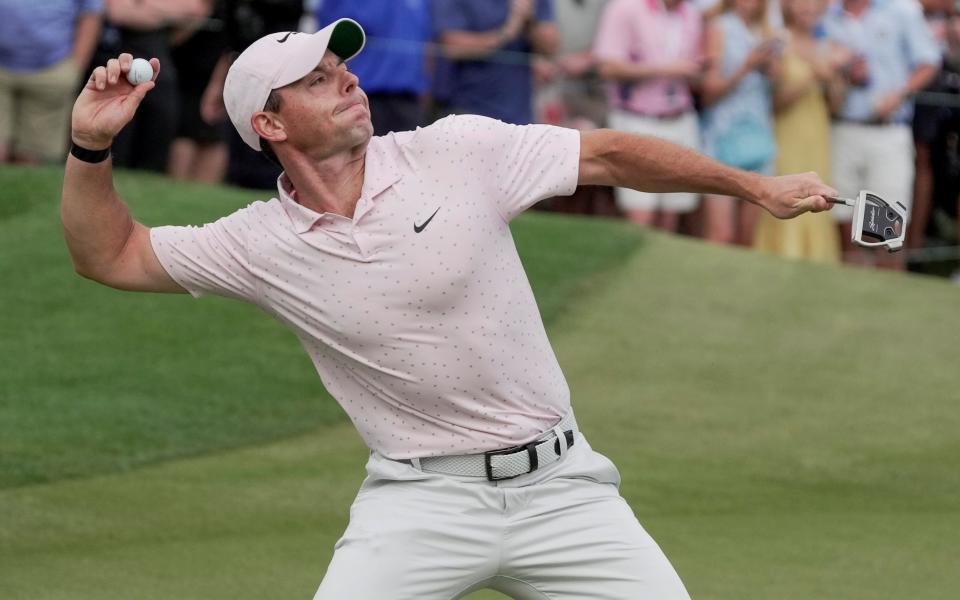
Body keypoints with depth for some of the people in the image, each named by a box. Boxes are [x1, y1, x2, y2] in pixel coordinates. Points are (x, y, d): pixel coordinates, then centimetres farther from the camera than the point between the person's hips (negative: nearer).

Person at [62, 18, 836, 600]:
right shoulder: (262, 246, -2)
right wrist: (92, 145, -12)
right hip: (420, 499, -1)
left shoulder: (458, 153, -6)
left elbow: (607, 154, 2)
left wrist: (756, 187, 4)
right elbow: (110, 255, 4)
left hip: (556, 483, 1)